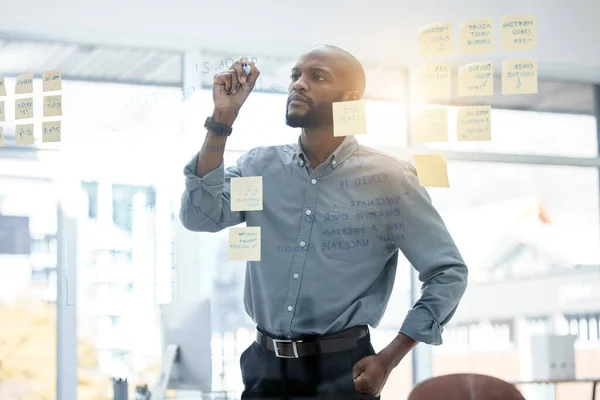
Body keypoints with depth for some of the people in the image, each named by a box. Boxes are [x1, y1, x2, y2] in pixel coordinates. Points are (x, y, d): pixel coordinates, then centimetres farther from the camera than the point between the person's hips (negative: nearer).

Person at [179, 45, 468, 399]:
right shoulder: (261, 166, 4)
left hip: (341, 370, -3)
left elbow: (449, 273, -4)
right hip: (264, 366, 4)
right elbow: (199, 216, -9)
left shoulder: (387, 179, -6)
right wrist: (223, 118, -12)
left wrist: (388, 360, -9)